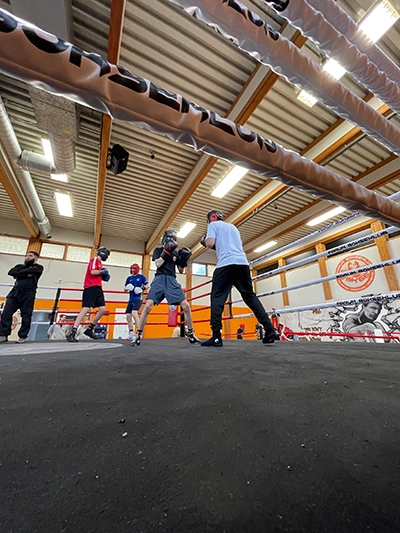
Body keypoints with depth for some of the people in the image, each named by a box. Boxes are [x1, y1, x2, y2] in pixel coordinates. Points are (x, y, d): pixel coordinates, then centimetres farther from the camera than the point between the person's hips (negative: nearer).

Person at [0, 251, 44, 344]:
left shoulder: (38, 267, 12)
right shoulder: (20, 266, 23)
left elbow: (31, 270, -11)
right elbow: (11, 272, 2)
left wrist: (19, 273, 2)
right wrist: (25, 274, -9)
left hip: (28, 293, -4)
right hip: (15, 292, 5)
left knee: (26, 316, -4)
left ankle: (22, 336, 2)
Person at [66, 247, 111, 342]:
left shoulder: (99, 263, 25)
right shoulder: (94, 259, -2)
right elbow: (93, 272, -18)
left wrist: (104, 276, 9)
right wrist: (102, 271, -4)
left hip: (98, 288, 9)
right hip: (91, 287, -9)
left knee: (103, 309, 3)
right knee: (86, 309, -15)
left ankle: (89, 329, 13)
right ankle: (72, 333, -11)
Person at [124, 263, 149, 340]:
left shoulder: (141, 276, 1)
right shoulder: (129, 278, 13)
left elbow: (147, 285, 3)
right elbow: (125, 288, 19)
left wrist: (143, 288, -16)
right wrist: (127, 288, -4)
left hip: (138, 298, -6)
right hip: (131, 299, 6)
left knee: (134, 313, -24)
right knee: (128, 316, 6)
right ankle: (131, 334, 19)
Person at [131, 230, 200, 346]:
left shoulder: (176, 252, 18)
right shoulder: (158, 250, 12)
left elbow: (181, 271, 17)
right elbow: (158, 264, -6)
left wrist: (184, 260, 0)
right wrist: (166, 252, -11)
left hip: (172, 281, 2)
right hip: (159, 279, -2)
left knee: (186, 305, -9)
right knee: (148, 306, -16)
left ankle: (191, 333, 5)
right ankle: (138, 334, -1)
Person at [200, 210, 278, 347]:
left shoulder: (213, 225, 13)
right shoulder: (233, 227, 32)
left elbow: (210, 243, -2)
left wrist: (204, 240, 19)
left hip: (226, 264, -6)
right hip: (242, 263, 6)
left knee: (217, 298, -2)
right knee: (250, 296, 11)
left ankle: (216, 337, -8)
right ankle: (269, 329, 4)